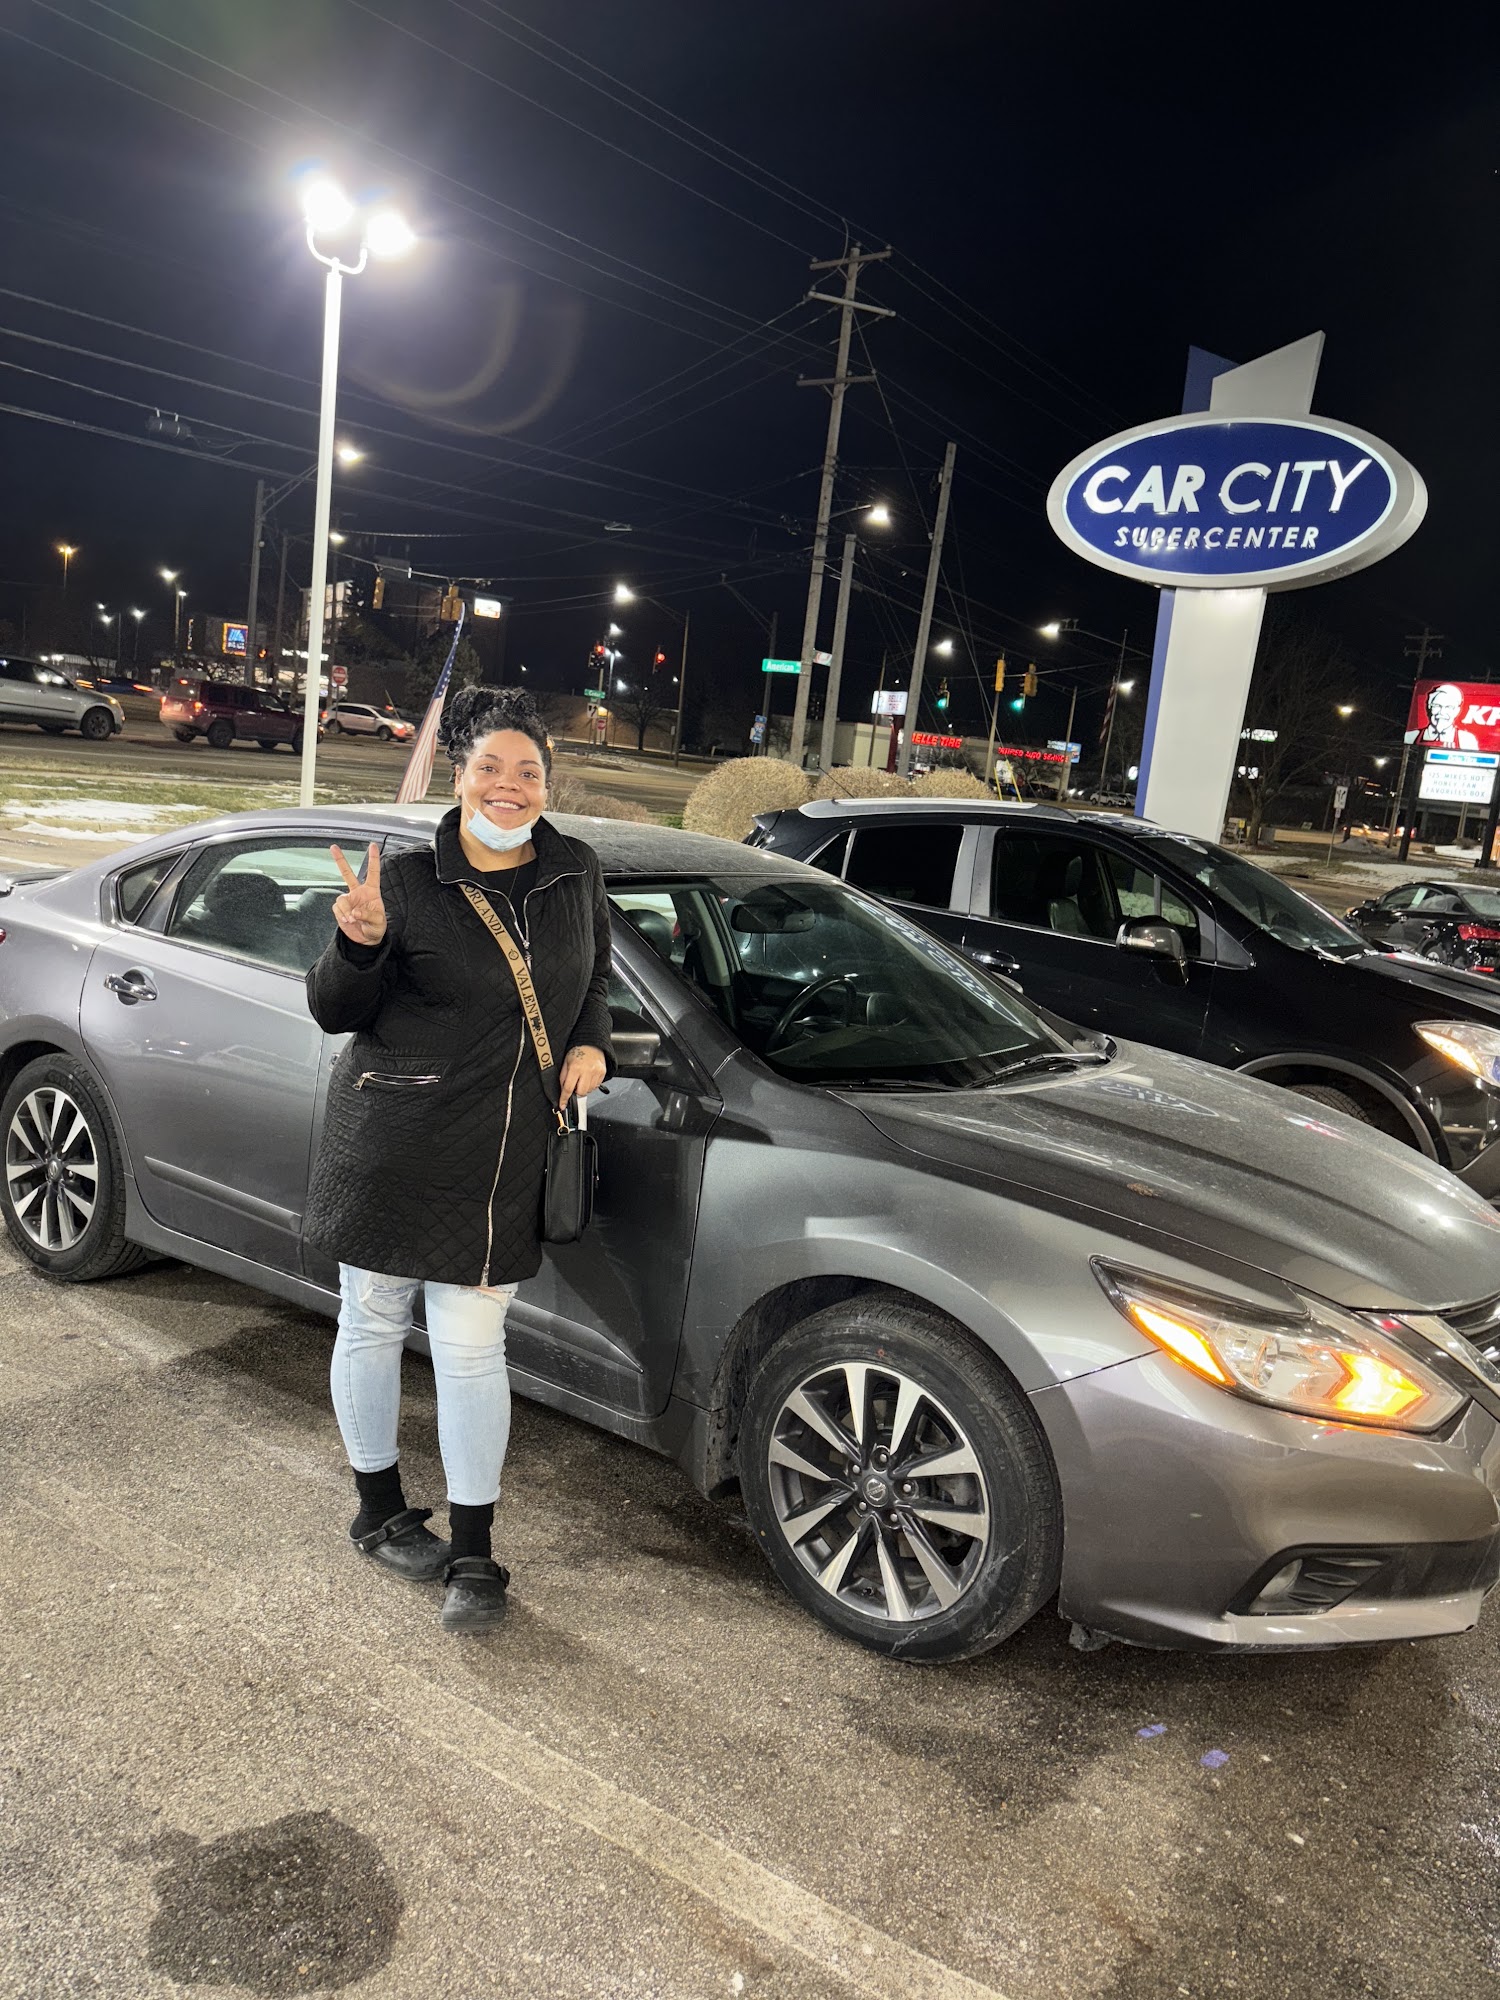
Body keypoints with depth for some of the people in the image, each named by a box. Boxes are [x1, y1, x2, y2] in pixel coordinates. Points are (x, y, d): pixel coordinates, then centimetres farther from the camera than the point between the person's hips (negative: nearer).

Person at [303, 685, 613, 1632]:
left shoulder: (576, 876, 3)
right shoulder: (409, 884, -7)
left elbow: (594, 977, 21)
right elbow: (335, 1012, -3)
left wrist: (591, 1042, 2)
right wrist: (359, 942, -23)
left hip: (501, 1162, 2)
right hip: (393, 1151, -1)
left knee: (473, 1350, 5)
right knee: (373, 1326, 12)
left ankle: (473, 1555, 20)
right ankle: (380, 1511, 36)